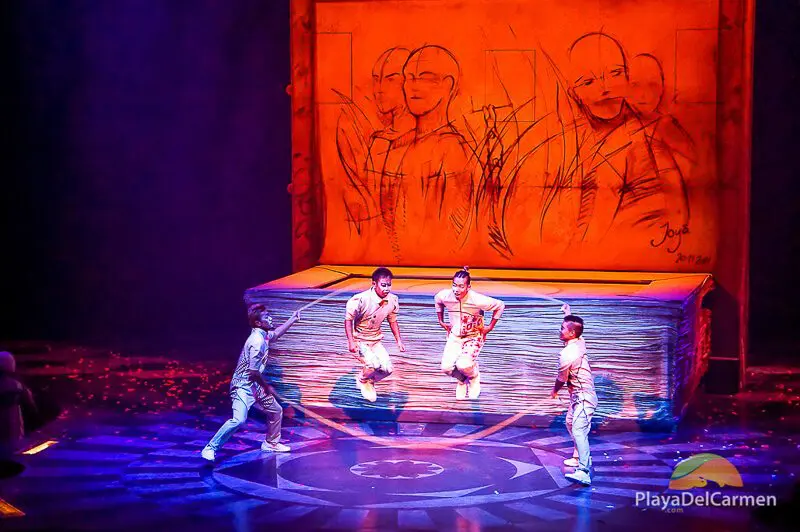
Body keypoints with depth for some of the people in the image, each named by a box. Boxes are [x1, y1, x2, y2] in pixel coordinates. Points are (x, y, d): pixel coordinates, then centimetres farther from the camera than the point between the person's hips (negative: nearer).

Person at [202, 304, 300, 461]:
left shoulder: (264, 335, 5)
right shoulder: (257, 341, -24)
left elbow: (276, 333, 31)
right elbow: (254, 371, -23)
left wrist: (293, 319, 30)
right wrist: (267, 387, -9)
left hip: (255, 385, 10)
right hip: (243, 385, -10)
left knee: (276, 411, 17)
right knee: (239, 419, -24)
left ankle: (271, 443, 36)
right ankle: (210, 448, -14)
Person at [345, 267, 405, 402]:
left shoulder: (392, 300, -11)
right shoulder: (361, 299, -28)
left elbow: (392, 321, 7)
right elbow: (348, 319, -18)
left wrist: (399, 340, 3)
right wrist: (351, 342, -22)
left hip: (375, 340, 6)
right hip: (359, 340, -6)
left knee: (387, 369, -6)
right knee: (374, 364, -26)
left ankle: (369, 382, 26)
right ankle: (362, 379, 10)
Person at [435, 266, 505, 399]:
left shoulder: (477, 300, -28)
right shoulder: (445, 296, -17)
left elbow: (500, 305, -11)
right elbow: (437, 300, 12)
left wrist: (490, 327, -6)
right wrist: (441, 322, 12)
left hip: (473, 337, -4)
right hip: (454, 336, 4)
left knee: (463, 365, -29)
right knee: (446, 367, -16)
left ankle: (474, 376, 11)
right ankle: (462, 380, 22)